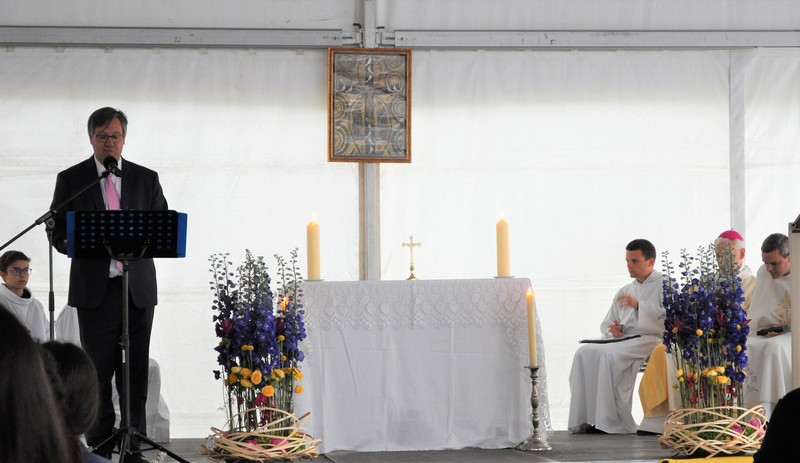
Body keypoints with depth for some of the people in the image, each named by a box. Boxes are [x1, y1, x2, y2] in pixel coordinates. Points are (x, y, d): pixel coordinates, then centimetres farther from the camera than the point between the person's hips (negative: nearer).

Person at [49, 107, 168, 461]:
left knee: (136, 372, 1)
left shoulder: (146, 179, 11)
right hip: (94, 288, -1)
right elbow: (58, 234, 5)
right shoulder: (71, 180, 7)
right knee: (98, 372, -2)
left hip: (137, 287, 1)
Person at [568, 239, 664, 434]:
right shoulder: (624, 291, 28)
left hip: (651, 339, -7)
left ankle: (613, 421, -32)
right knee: (584, 352, -20)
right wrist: (613, 330, 3)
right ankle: (586, 418, -27)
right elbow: (606, 324, 29)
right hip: (623, 340, 7)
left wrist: (639, 305, -17)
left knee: (609, 354, -33)